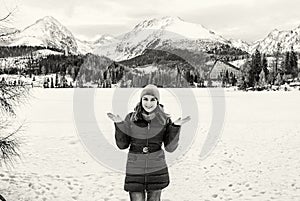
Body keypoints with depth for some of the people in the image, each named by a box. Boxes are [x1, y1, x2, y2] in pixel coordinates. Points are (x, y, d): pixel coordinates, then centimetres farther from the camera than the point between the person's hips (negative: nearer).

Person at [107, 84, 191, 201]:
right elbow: (122, 145, -2)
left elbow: (170, 147, -6)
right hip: (135, 170, 0)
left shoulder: (165, 120, -4)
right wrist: (119, 124, -15)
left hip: (156, 170, 1)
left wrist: (176, 126, -18)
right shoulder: (131, 119, -4)